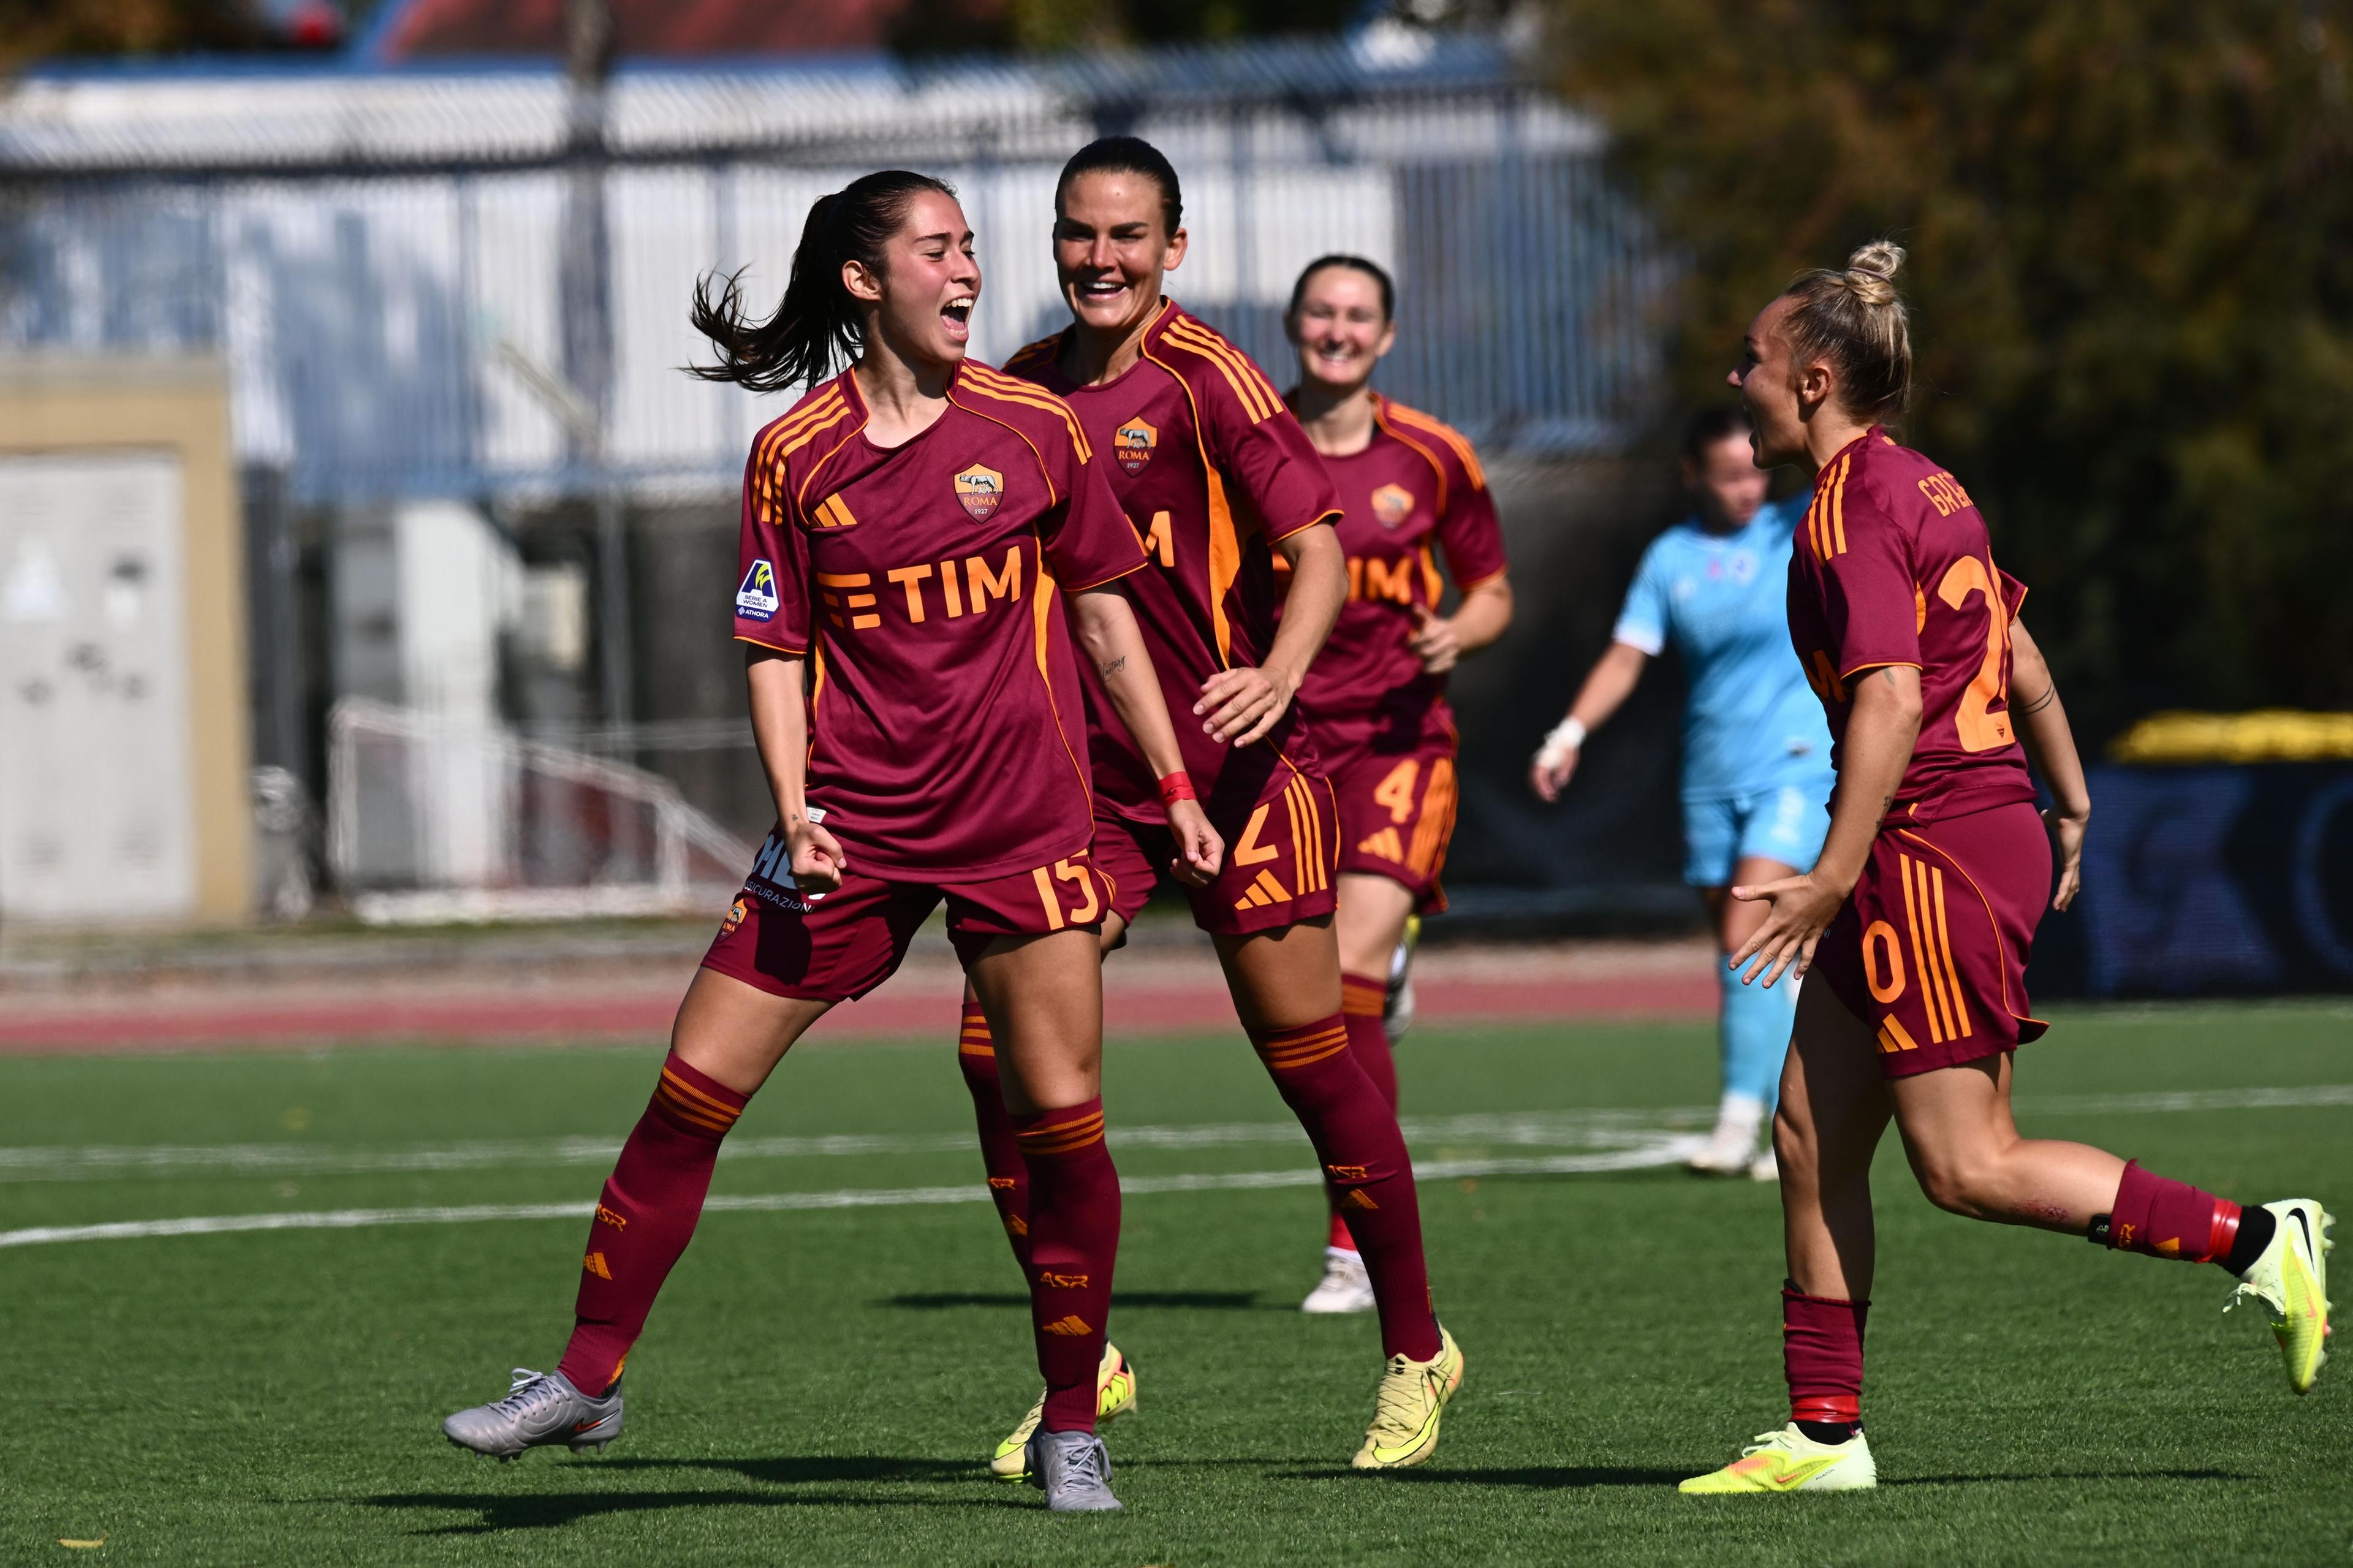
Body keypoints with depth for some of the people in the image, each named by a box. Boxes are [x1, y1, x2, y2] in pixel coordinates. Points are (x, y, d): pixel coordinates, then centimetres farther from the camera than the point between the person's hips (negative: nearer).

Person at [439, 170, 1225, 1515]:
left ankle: (1073, 1429, 9)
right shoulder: (795, 457, 1)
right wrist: (795, 809, -9)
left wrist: (1176, 788, 9)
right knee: (693, 1091, -4)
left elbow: (1104, 609, 10)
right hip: (854, 826, 0)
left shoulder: (1035, 428, 1)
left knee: (1062, 1123, -5)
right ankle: (589, 1380, 8)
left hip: (1026, 823, 0)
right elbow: (777, 648, 5)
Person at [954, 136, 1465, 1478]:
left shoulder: (1204, 380, -8)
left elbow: (1318, 548, -15)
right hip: (1082, 772, 5)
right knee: (1001, 1049, -6)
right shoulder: (1025, 389, 9)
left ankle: (1417, 1354, 16)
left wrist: (1277, 676, -31)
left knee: (1311, 1056, -2)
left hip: (1233, 764, -5)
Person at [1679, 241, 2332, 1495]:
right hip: (1994, 825, 10)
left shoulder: (1850, 513, -15)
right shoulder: (1922, 487, 14)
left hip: (1932, 852, -10)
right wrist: (2070, 805, 29)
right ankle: (1824, 1433, 10)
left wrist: (1833, 876, -25)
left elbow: (1892, 699, -24)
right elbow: (2015, 652, 22)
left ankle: (2256, 1240, -3)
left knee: (1966, 1168, -7)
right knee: (1810, 1132, 8)